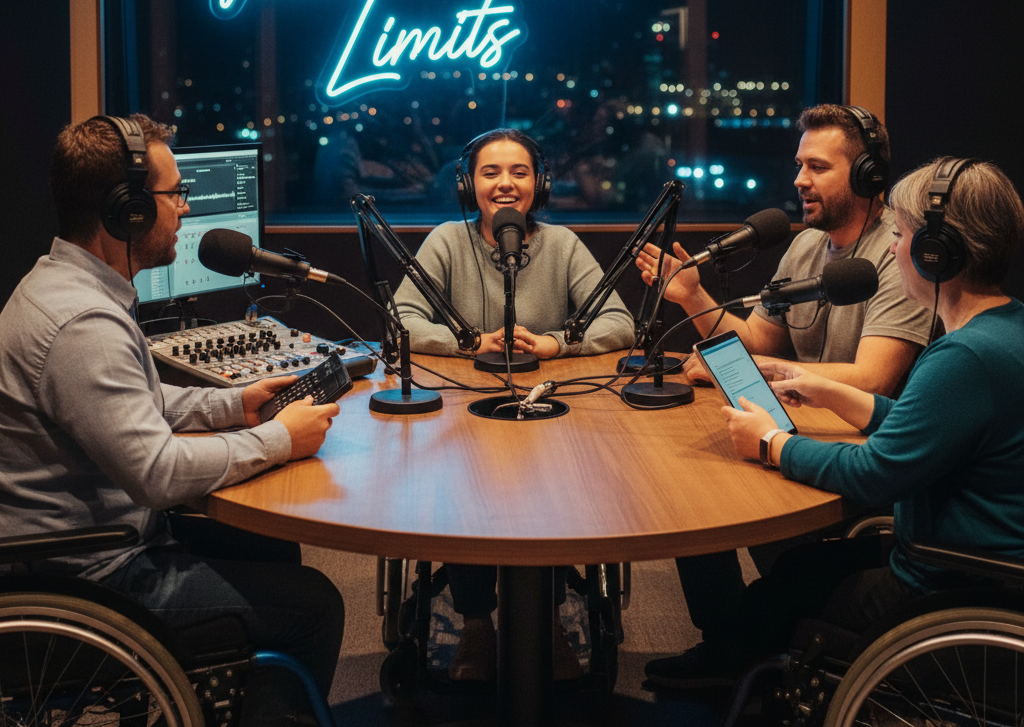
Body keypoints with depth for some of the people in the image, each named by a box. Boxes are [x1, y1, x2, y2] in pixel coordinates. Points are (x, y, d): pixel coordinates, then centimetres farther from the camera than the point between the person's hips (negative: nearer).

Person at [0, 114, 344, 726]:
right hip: (94, 577, -11)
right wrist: (279, 440, -18)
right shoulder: (82, 323, -28)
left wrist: (236, 404, 10)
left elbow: (138, 403, 20)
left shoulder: (67, 282, 7)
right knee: (315, 602, -4)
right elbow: (159, 473, -30)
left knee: (273, 548, 22)